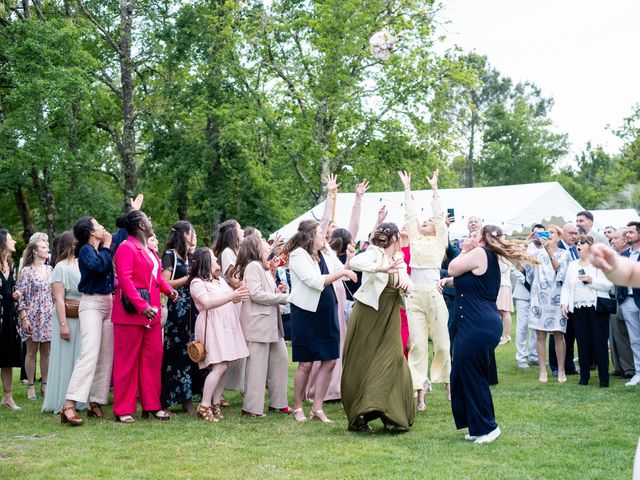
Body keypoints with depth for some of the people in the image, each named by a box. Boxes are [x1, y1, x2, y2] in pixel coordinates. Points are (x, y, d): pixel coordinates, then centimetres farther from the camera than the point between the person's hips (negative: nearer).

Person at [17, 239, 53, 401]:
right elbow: (21, 296, -6)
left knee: (46, 352, 6)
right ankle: (30, 386, 8)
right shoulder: (27, 271, -4)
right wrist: (24, 318, -12)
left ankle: (45, 384, 14)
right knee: (31, 352, 3)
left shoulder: (50, 270, 9)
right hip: (33, 316, -4)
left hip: (49, 316, 4)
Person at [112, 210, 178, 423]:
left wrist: (168, 288, 0)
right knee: (126, 361, -1)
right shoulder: (126, 248, -10)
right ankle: (123, 410, 6)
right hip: (131, 310, -9)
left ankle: (152, 405, 17)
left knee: (153, 358, 9)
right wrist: (142, 306, -27)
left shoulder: (149, 250, 18)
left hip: (151, 312, 9)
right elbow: (125, 280, -19)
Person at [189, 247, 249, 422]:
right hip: (212, 327, -8)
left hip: (227, 326, 8)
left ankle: (215, 404, 10)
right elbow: (207, 303, -20)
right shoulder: (197, 282, -6)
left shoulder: (220, 280, 20)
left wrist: (239, 294, -3)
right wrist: (231, 296, -29)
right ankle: (204, 406, -10)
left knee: (223, 367, 3)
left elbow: (232, 300, 20)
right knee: (219, 367, -16)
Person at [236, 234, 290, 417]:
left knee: (281, 358, 10)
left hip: (271, 322, 10)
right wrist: (283, 298, -15)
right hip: (257, 322, -10)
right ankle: (251, 407, -1)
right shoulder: (253, 266, -12)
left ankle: (277, 402, 19)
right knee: (257, 363, -6)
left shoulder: (264, 267, 20)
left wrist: (279, 291, 4)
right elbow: (256, 294, -21)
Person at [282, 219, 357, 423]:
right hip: (306, 313, -7)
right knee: (306, 363, 0)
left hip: (327, 312, 7)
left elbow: (345, 270, 10)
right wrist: (342, 273, -18)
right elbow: (316, 281, -22)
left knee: (329, 361, 3)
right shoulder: (298, 255, -12)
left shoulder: (326, 252, 10)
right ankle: (298, 407, 15)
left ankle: (317, 407, 12)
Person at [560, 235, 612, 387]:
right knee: (583, 343, 2)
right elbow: (566, 287, 13)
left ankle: (604, 378, 0)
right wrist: (564, 303, 0)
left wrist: (591, 280, -15)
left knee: (599, 343, -6)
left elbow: (609, 285, -5)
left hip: (597, 308, -4)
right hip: (578, 309, 4)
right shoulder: (572, 265, 15)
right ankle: (584, 377, 9)